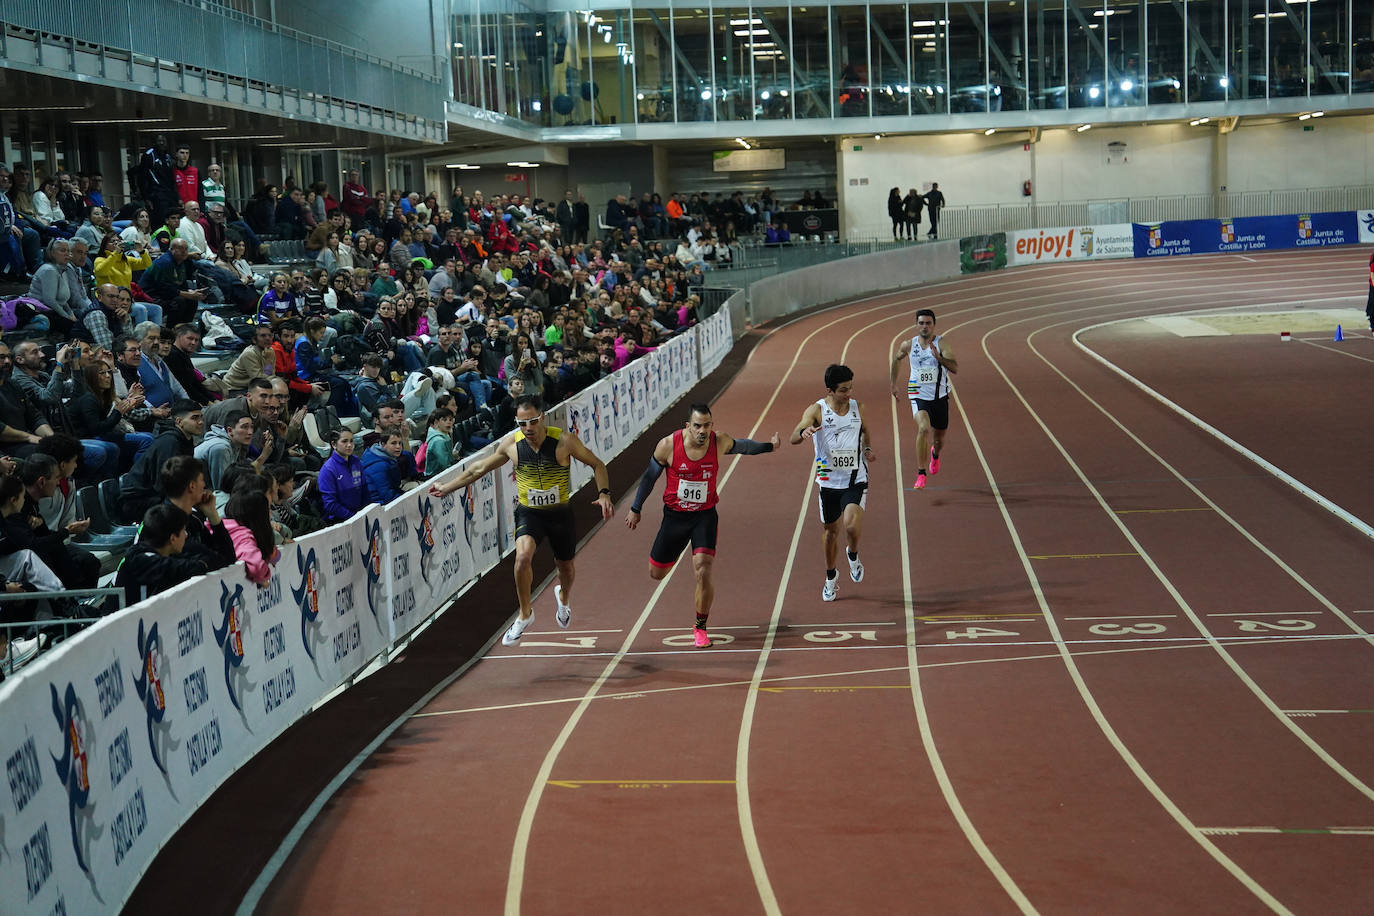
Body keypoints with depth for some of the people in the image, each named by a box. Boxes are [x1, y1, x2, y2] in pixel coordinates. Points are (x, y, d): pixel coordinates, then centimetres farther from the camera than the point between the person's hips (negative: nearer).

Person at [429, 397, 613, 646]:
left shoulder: (564, 440, -16)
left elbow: (597, 464, -4)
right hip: (528, 513, 0)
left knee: (565, 566, 18)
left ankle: (564, 596, 56)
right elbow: (480, 468, 7)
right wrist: (447, 487, 14)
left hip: (560, 513, 0)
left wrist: (604, 493, -20)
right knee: (523, 555, -28)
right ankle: (525, 614, -8)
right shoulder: (511, 443, -8)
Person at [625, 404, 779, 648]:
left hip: (705, 516, -1)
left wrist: (768, 446, 15)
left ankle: (700, 628, 7)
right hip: (674, 515, 1)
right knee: (656, 573, 13)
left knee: (703, 574, -16)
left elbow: (741, 446, 12)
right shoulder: (668, 445, -18)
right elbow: (650, 476, -1)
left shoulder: (720, 442, -15)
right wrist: (635, 509, 7)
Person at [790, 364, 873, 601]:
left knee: (852, 524, -23)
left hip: (856, 479, 0)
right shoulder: (817, 410, -11)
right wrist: (803, 432, -48)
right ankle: (831, 577, 35)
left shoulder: (857, 407, 0)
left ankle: (853, 554, 10)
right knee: (830, 530, 12)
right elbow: (794, 438, -25)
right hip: (829, 481, 0)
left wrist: (868, 448, 3)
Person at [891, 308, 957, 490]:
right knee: (924, 429, -27)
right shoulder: (909, 345, -2)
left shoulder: (941, 343, -10)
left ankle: (935, 454, 55)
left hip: (940, 397, 1)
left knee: (939, 438, 16)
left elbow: (955, 368, -21)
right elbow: (897, 359, 20)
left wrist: (938, 357, -36)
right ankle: (921, 474, -22)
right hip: (919, 395, -1)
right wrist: (894, 384, 23)